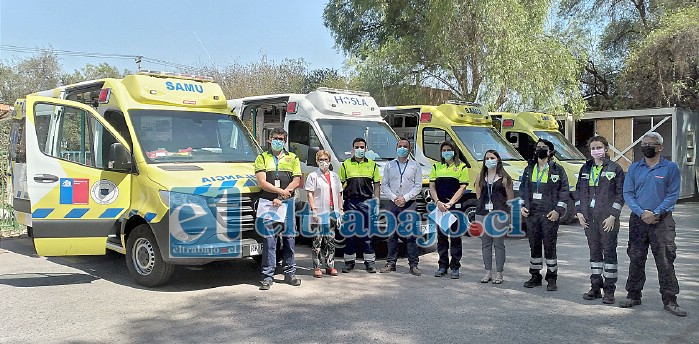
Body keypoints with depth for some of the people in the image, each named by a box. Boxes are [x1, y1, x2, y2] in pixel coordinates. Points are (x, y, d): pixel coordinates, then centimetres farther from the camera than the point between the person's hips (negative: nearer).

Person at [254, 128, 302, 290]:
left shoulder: (292, 158, 13)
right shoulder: (262, 158, 8)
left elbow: (296, 181, 4)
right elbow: (262, 182, -3)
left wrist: (281, 197, -7)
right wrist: (281, 191, -13)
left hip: (287, 203, 2)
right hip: (267, 203, -2)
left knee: (288, 238, 6)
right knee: (268, 240, -2)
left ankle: (290, 273, 16)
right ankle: (268, 276, 2)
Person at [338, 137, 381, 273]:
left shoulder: (372, 165, 11)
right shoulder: (345, 164, 8)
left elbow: (376, 185, 11)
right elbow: (340, 184, 8)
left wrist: (376, 201, 2)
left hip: (366, 201, 0)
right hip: (350, 202, 0)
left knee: (367, 233, 1)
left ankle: (370, 262, 7)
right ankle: (349, 262, 12)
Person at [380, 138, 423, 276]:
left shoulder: (415, 165, 9)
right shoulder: (389, 165, 14)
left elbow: (418, 186, 2)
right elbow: (384, 185, 9)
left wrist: (405, 198, -10)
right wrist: (394, 198, -7)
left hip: (410, 204, -2)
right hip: (393, 204, 2)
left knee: (411, 235, -6)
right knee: (392, 235, 3)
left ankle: (413, 265, -1)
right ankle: (391, 263, 11)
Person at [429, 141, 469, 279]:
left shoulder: (461, 167, 3)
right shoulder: (436, 167, 13)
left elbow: (462, 188, -4)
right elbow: (432, 186, 8)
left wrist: (450, 203, -14)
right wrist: (438, 202, -8)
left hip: (455, 206, -3)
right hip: (439, 206, 3)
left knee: (455, 237, 1)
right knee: (441, 236, 8)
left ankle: (455, 267, 8)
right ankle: (442, 266, 16)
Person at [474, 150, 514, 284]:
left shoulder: (504, 177, 0)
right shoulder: (481, 176, 12)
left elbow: (510, 198, 5)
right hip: (482, 213, 4)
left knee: (499, 244, -1)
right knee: (485, 243, 7)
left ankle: (499, 274, 7)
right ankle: (488, 272, 15)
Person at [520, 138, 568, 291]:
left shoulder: (557, 170, 1)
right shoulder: (529, 169, 14)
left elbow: (564, 191, -1)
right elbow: (523, 189, 20)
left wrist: (558, 210, -10)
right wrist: (522, 206, 7)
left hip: (549, 215, -4)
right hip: (531, 214, 4)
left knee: (550, 247, -2)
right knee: (534, 246, 8)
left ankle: (552, 278, 8)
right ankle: (535, 276, 18)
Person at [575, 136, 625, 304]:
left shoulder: (615, 168, -2)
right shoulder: (585, 169, 12)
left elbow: (620, 194, -4)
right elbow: (580, 191, 15)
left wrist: (613, 216, -11)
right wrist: (579, 212, 5)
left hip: (607, 218, -5)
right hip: (589, 217, 5)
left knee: (609, 251, 0)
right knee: (594, 251, 10)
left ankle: (609, 290, 6)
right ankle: (596, 287, 18)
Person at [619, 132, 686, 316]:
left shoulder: (670, 168, 2)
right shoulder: (634, 168, 9)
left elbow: (673, 195, -4)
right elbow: (628, 193, 4)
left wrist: (655, 213, -15)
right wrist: (642, 213, -11)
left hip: (662, 221, -3)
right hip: (638, 220, 3)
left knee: (665, 262, -3)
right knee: (636, 259, 8)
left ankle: (670, 300, 5)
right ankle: (633, 295, 18)